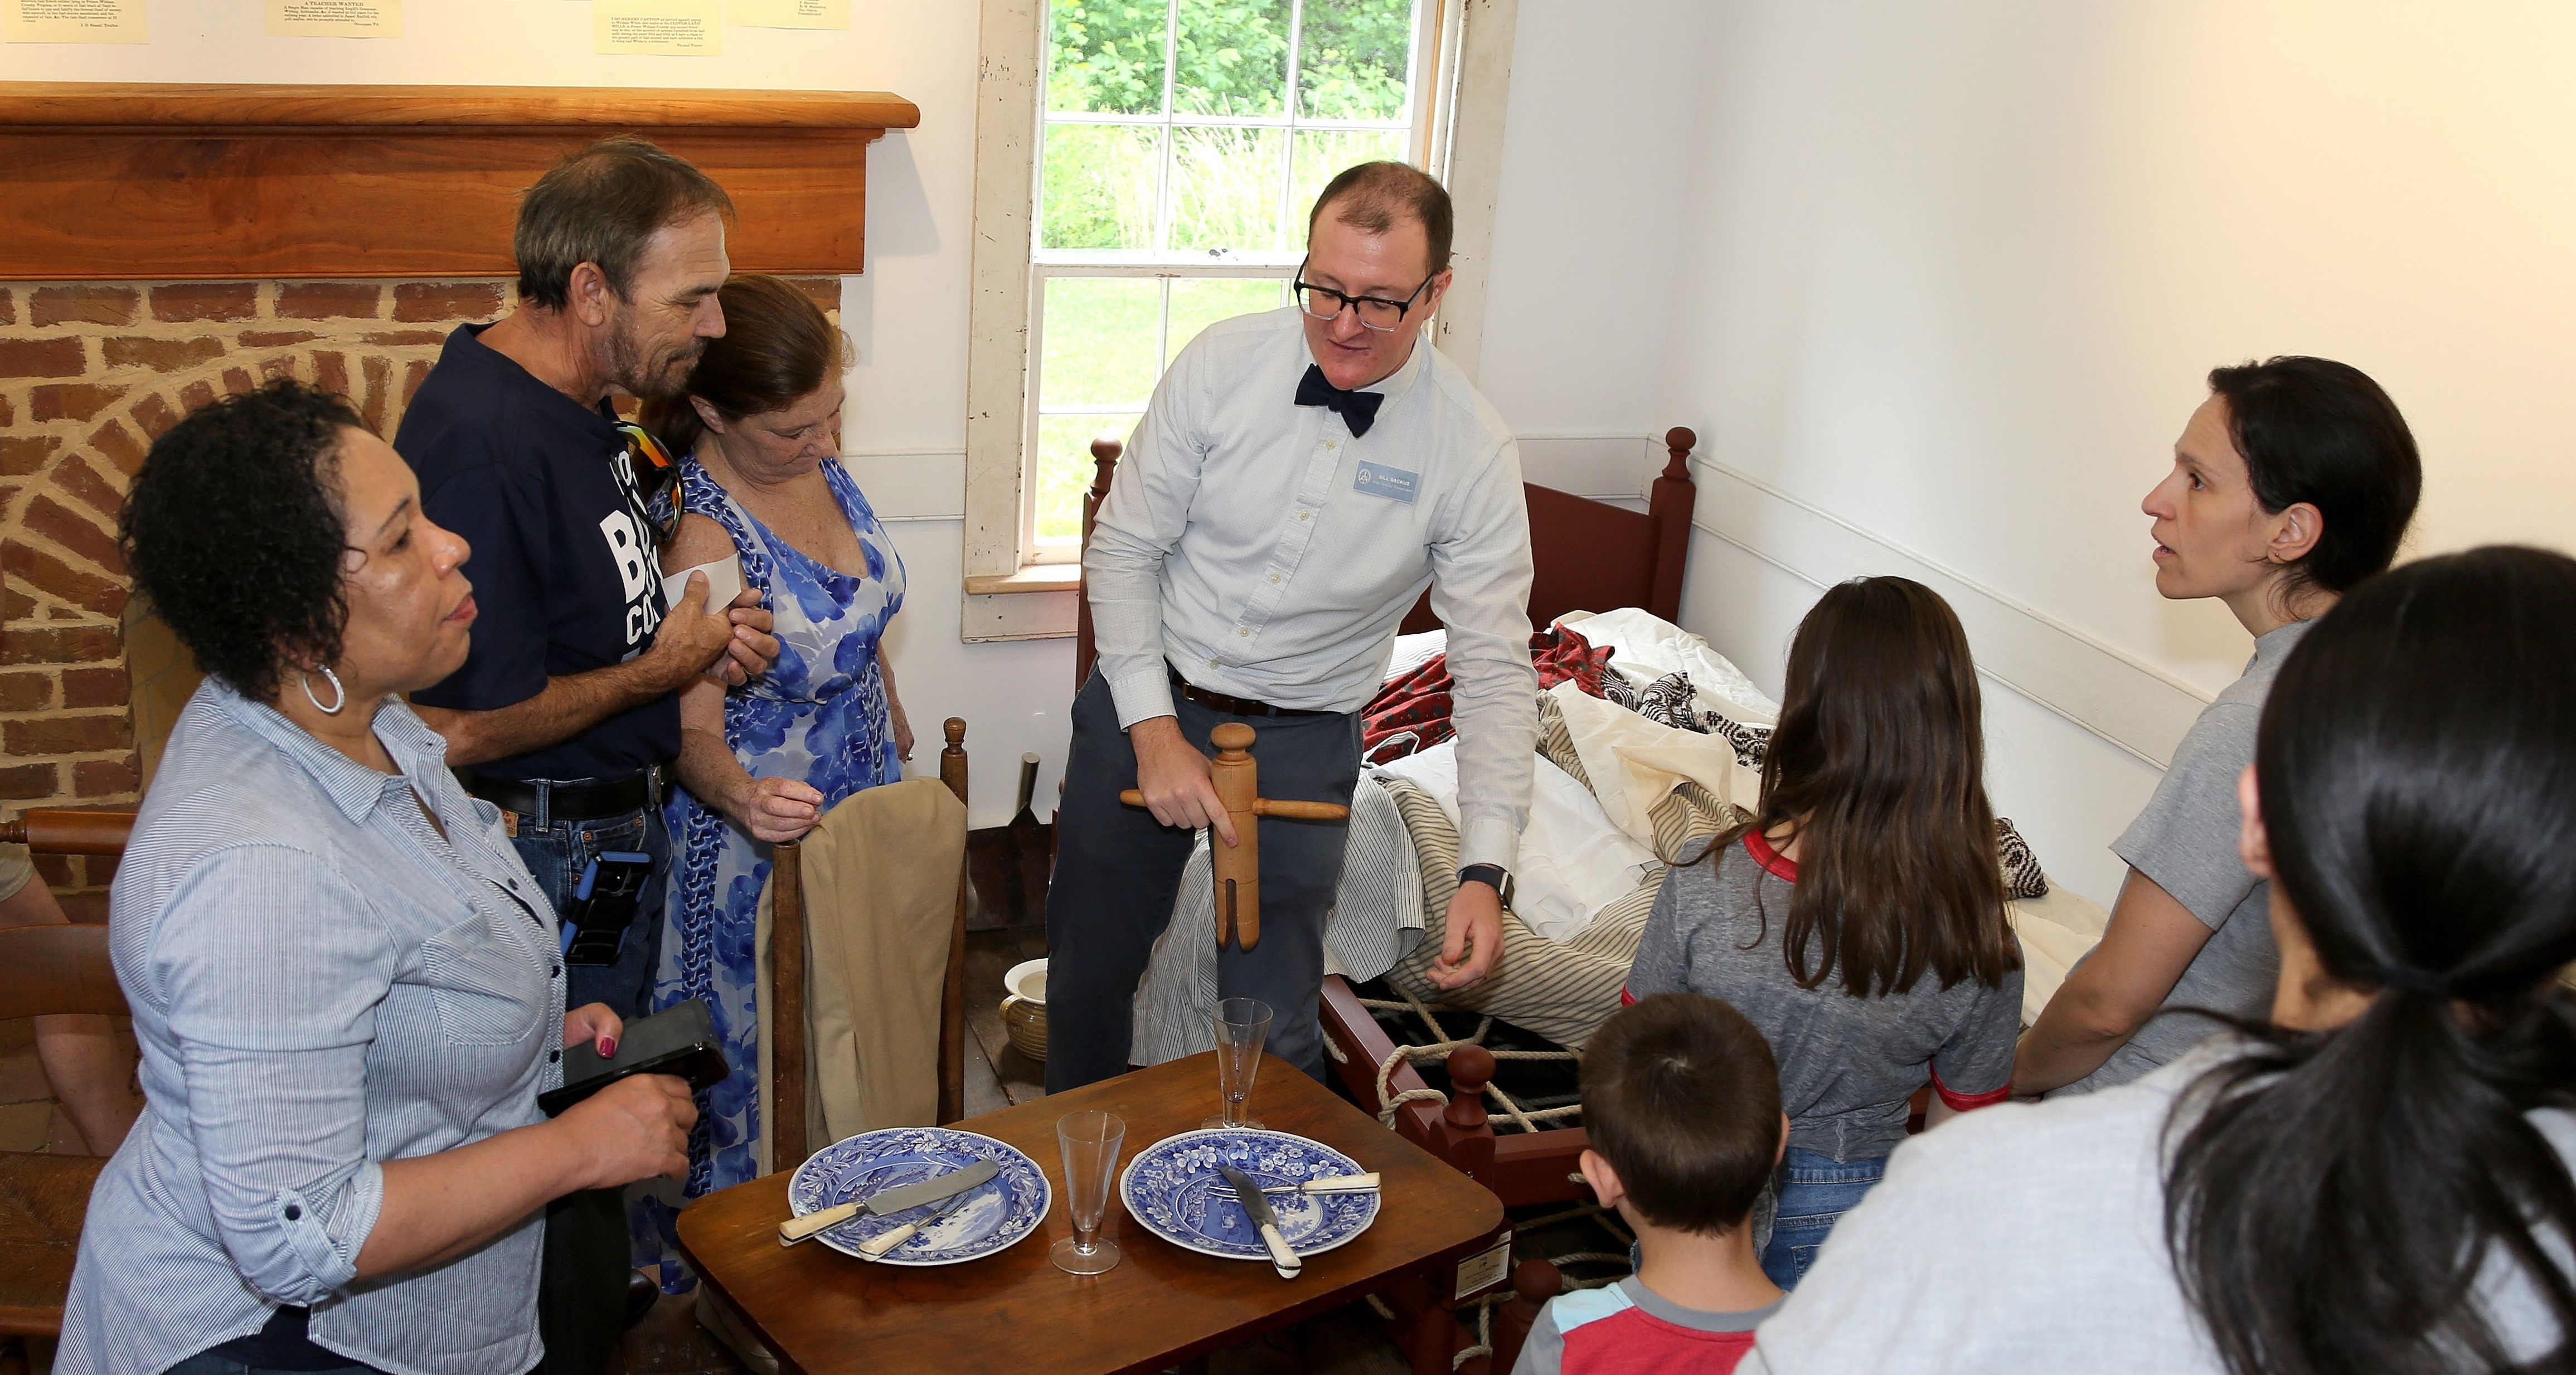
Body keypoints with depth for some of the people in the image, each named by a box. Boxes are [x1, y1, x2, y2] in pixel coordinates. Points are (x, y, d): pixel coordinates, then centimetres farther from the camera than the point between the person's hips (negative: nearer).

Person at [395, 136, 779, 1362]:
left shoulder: (586, 408, 3)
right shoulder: (479, 442, -28)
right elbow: (462, 727, -29)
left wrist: (702, 635, 0)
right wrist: (665, 668, -16)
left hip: (615, 835, 10)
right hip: (545, 857, -10)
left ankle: (604, 1293, 48)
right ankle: (568, 1340, 26)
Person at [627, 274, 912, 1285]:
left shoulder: (817, 457, -6)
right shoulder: (700, 534, -28)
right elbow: (692, 733, -25)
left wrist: (896, 732, 22)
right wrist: (743, 796, -45)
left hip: (868, 794, 7)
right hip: (762, 833, -7)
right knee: (761, 1060, 7)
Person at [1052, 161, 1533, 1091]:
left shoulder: (1472, 451, -15)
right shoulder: (1222, 363, -12)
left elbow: (1495, 670, -13)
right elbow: (1122, 550, -5)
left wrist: (1485, 872, -24)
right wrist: (1155, 731, -15)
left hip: (1302, 739, -1)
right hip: (1146, 701, 2)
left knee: (1272, 1030, -3)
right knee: (1087, 971, 15)